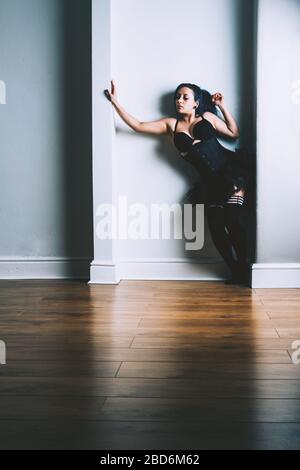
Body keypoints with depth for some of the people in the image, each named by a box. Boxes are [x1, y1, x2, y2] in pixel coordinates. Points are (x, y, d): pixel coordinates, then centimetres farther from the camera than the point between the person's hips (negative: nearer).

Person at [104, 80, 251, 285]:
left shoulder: (207, 117, 11)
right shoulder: (171, 125, 14)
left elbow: (234, 133, 12)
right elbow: (138, 126, 8)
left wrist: (222, 106, 7)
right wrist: (115, 102, 4)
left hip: (231, 171, -2)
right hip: (209, 183, 2)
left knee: (232, 220, -18)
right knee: (216, 231, -8)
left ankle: (243, 268, 0)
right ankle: (236, 272, 11)